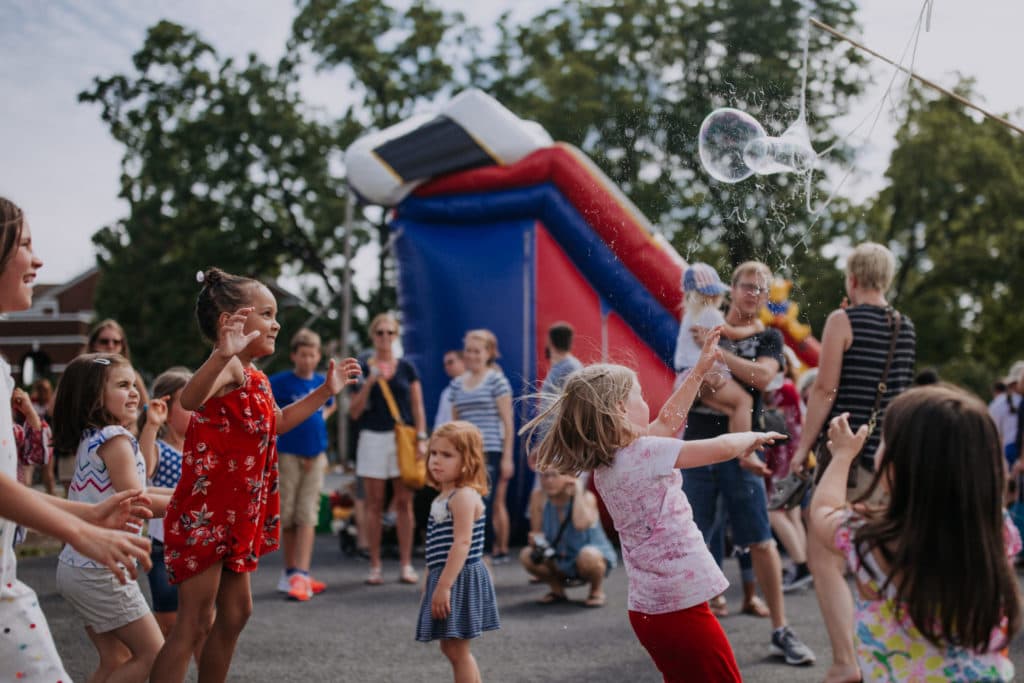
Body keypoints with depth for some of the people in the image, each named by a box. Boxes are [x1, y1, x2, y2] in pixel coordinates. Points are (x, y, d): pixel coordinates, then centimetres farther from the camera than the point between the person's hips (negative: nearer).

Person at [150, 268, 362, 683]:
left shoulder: (255, 379, 12)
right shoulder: (229, 368, -19)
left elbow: (275, 423, 31)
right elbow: (189, 399, -42)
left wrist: (326, 391, 32)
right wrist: (223, 353, -60)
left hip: (235, 518, 10)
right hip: (203, 516, -10)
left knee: (235, 612, 18)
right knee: (194, 623, -7)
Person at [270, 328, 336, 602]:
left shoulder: (323, 382, 6)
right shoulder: (281, 381, -6)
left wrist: (322, 417, 7)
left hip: (315, 455, 2)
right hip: (288, 455, -2)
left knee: (308, 515, -4)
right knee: (287, 515, 4)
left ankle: (301, 575, -8)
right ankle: (290, 572, 17)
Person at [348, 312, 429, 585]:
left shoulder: (407, 368, 8)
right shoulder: (362, 369, 5)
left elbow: (418, 407, 8)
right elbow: (354, 412, 1)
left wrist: (421, 437, -3)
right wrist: (369, 383, -11)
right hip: (373, 438, 0)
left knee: (404, 502, 1)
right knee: (374, 504, 2)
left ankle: (406, 565, 7)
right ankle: (374, 566, 8)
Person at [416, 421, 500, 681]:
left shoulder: (464, 496, -18)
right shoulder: (444, 497, 13)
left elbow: (462, 543, -25)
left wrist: (444, 586, -28)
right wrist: (432, 582, 22)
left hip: (459, 580, -10)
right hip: (446, 579, 10)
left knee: (457, 650, -4)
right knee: (451, 648, 18)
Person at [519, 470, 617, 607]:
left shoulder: (586, 497, -21)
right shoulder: (538, 497, -11)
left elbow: (581, 524, -42)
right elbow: (536, 532, -4)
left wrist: (578, 491, -33)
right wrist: (536, 539, -28)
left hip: (596, 556, -4)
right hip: (560, 562, 4)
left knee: (588, 555, -38)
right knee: (526, 556, -20)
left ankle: (596, 591, -4)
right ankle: (557, 589, 8)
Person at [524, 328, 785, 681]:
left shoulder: (607, 462, 7)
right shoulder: (643, 454, -19)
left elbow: (667, 422, 19)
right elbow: (723, 448, -14)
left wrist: (700, 370, 20)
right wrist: (755, 436, 7)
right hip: (680, 609, -9)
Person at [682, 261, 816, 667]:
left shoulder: (769, 338, 5)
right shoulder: (704, 330, 10)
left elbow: (762, 375, -15)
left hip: (738, 452, -1)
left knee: (761, 542, -1)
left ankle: (780, 632, 6)